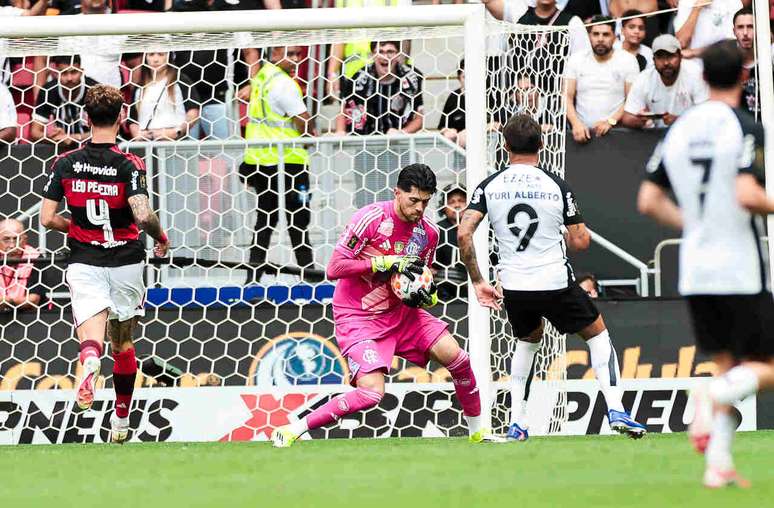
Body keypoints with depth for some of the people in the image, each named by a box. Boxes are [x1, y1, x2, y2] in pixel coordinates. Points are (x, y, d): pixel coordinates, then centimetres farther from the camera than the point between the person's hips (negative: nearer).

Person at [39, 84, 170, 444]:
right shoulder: (129, 165, -11)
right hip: (125, 262, 0)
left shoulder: (65, 163, -2)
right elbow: (143, 215, -22)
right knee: (123, 343, 18)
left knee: (91, 332, -14)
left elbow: (47, 218, -2)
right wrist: (161, 237, -1)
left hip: (84, 262, 0)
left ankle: (90, 360, -52)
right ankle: (121, 421, 30)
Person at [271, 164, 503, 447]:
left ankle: (478, 432, 16)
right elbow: (334, 269, -21)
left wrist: (423, 295, -7)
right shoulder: (371, 218, -18)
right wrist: (385, 263, -26)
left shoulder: (429, 232, 0)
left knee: (456, 357, -5)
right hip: (358, 316, -6)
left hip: (400, 311, 6)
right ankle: (290, 431, -12)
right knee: (372, 392, -22)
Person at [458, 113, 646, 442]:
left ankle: (517, 424, 23)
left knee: (528, 339, 30)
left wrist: (477, 282, -2)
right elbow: (581, 242, -4)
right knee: (597, 332, 18)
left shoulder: (489, 187, -1)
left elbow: (463, 233, -11)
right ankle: (615, 410, 4)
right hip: (556, 283, -3)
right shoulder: (557, 187, -6)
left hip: (514, 286, 3)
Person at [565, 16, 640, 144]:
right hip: (582, 130, 2)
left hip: (616, 130, -2)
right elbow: (567, 97, 5)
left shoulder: (628, 60, 4)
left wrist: (610, 122, -14)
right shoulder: (576, 60, 9)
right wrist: (576, 124, -12)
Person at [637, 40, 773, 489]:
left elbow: (649, 201, 7)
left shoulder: (679, 130, 7)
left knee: (727, 364, 15)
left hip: (695, 270, 6)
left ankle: (719, 464, 4)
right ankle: (712, 396, -26)